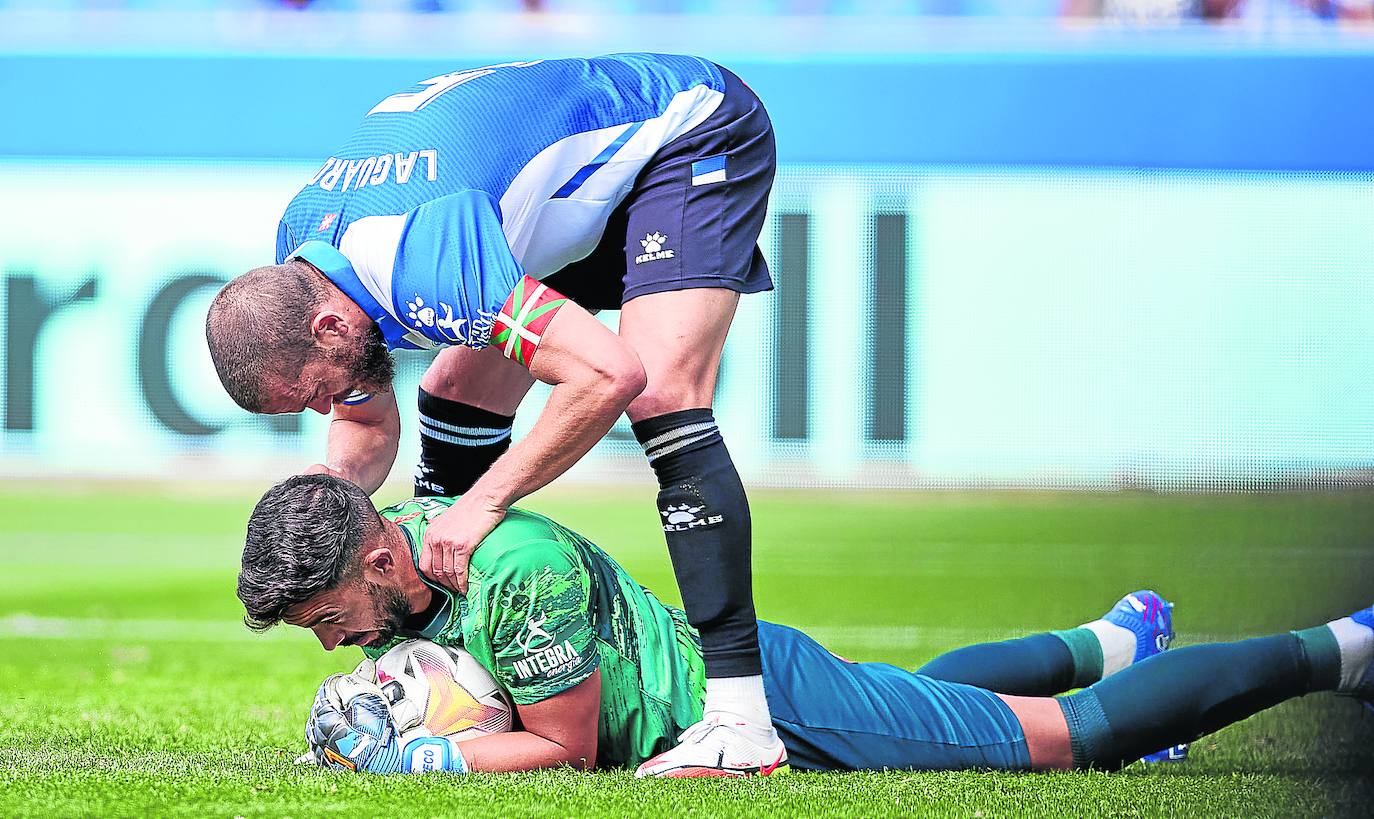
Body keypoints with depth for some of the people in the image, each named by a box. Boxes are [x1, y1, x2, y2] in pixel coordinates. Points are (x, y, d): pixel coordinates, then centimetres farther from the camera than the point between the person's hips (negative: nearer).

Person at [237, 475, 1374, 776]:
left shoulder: (517, 569, -35)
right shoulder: (405, 536, -8)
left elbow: (565, 749, -27)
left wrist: (408, 757, -28)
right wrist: (355, 706, -10)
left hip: (764, 704, -8)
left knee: (1086, 734, 2)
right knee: (932, 687, 37)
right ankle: (1114, 641, 60)